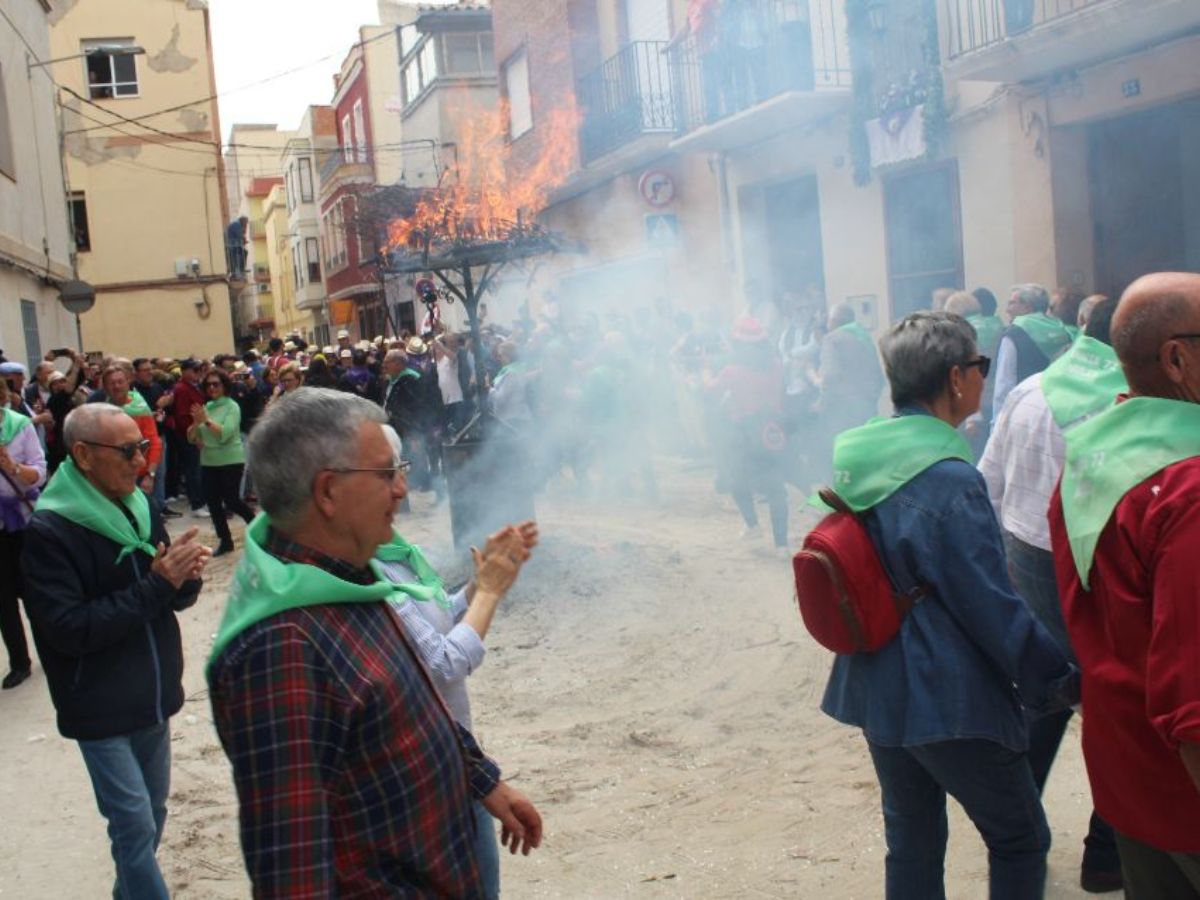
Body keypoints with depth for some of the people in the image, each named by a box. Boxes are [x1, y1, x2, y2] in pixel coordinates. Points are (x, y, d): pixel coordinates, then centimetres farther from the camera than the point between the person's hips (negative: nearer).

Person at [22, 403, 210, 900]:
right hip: (101, 710, -6)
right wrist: (154, 585, -25)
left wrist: (185, 575, -15)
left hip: (153, 697, 6)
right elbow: (67, 630, -21)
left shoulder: (140, 507, 2)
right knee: (135, 824, -2)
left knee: (152, 812, 16)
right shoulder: (48, 532, -15)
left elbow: (177, 597, 9)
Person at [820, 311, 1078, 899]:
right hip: (950, 702, -8)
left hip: (876, 691, 8)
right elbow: (993, 606, -18)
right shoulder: (948, 480, -23)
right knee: (1019, 839, 12)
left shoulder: (855, 458, 2)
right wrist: (1059, 682, -4)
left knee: (911, 840, 19)